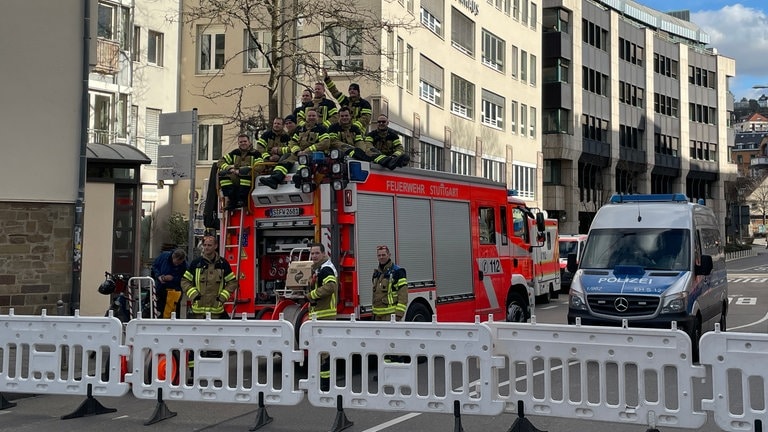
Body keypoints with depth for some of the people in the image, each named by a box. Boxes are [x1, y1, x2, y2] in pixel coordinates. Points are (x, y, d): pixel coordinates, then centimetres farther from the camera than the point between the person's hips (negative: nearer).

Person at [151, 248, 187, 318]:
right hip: (159, 288, 3)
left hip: (173, 289, -3)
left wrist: (173, 278, -25)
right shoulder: (164, 256, -9)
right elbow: (154, 266, 5)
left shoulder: (184, 265, -16)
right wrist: (159, 276, -11)